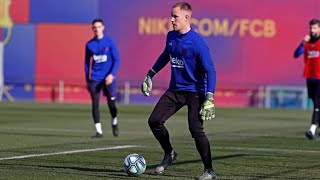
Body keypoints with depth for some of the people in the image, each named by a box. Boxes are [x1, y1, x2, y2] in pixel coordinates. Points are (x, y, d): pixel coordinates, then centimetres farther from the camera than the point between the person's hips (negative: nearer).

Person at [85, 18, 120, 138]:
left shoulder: (109, 42, -2)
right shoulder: (89, 45, 5)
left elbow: (117, 60, -2)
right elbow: (87, 63, 14)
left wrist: (112, 74, -15)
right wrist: (87, 80, 11)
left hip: (108, 78, -2)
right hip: (94, 79, 2)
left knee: (111, 103, 2)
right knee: (95, 104, -4)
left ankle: (114, 123, 30)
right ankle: (98, 131, 0)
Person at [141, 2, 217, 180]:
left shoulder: (197, 41, -18)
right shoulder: (171, 37, 3)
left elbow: (210, 70, -19)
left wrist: (210, 98, -26)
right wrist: (150, 75, 27)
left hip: (195, 92, -7)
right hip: (175, 90, 7)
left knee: (196, 130, -16)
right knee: (154, 121, -1)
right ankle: (169, 154, 22)